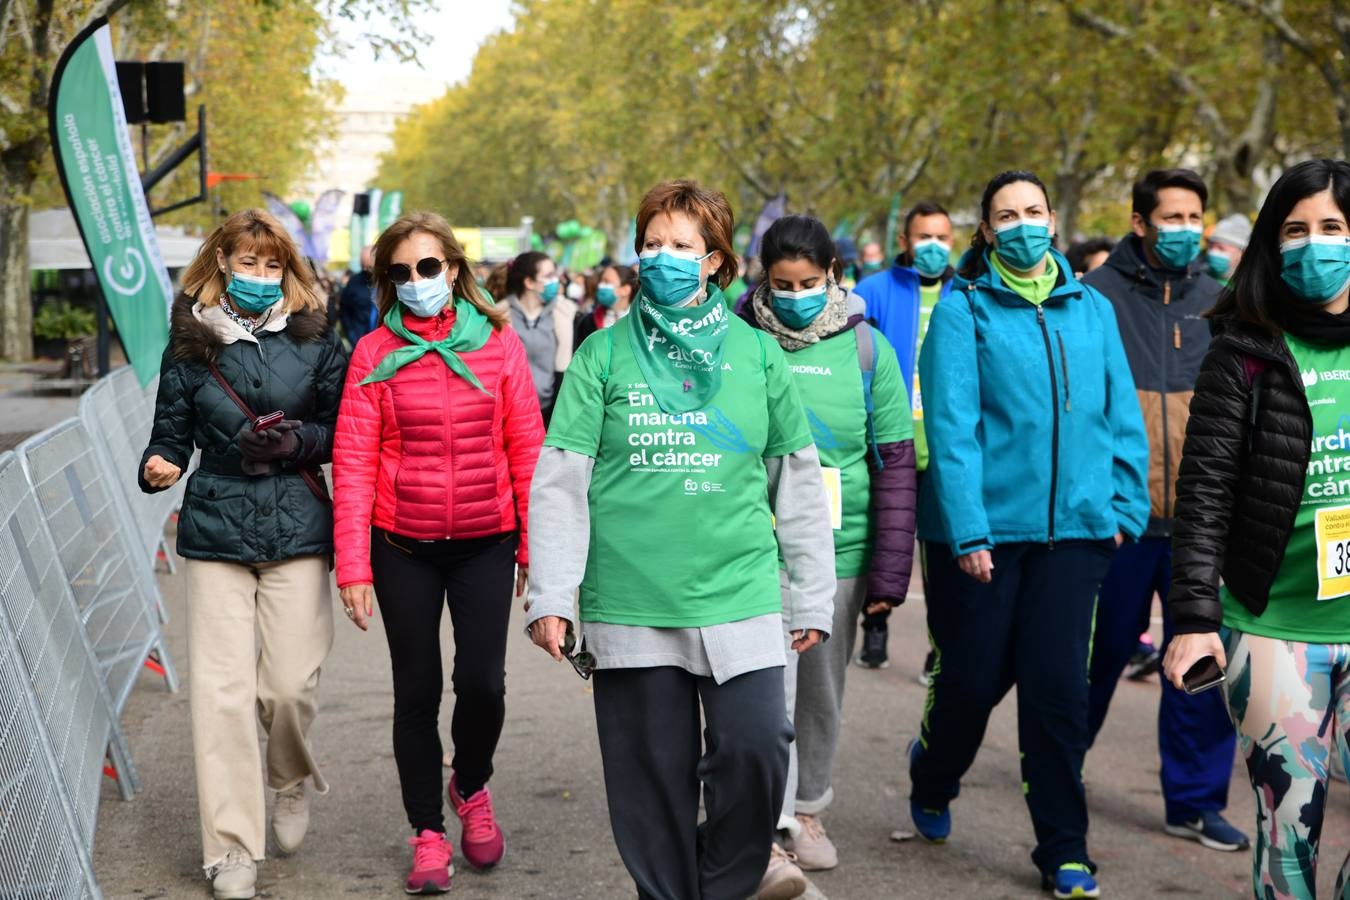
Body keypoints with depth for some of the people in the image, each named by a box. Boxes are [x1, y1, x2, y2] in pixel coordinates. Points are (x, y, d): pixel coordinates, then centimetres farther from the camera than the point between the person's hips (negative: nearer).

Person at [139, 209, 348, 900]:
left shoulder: (314, 337, 5)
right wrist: (159, 467, -14)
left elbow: (344, 431, 7)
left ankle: (292, 782, 31)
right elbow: (172, 429, 8)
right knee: (221, 687, -5)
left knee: (290, 682, -4)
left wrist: (298, 440, -13)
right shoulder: (189, 341, 7)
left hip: (297, 530, 0)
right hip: (215, 530, 0)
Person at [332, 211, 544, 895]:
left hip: (485, 543, 0)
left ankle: (471, 788, 26)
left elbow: (527, 449, 1)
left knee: (483, 683, -6)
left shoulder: (498, 343, -1)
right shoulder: (375, 352, -2)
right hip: (404, 548, 0)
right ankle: (428, 834, 23)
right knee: (416, 692, 6)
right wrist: (353, 566, -9)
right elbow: (353, 463, -5)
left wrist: (535, 547, 0)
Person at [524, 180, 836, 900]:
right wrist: (550, 596, -6)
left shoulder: (757, 354, 7)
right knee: (652, 773, 6)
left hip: (739, 598, 1)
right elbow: (560, 481, 0)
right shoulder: (604, 354, 3)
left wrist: (812, 596, 8)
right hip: (629, 603, 0)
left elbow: (798, 482, 10)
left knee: (756, 748, -7)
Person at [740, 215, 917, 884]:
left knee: (821, 691, 13)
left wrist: (890, 574, -2)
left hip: (840, 551, 2)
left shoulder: (867, 349, -1)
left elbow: (895, 465, 1)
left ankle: (807, 810, 30)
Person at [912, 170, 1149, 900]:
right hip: (985, 527, -2)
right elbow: (950, 426, -10)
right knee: (973, 679, 8)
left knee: (1058, 686, 2)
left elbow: (1122, 417, 10)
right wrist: (967, 529, -16)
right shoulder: (964, 308, -3)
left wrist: (1125, 505, 2)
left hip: (1074, 528, 2)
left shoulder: (1091, 309, 8)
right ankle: (931, 783, 39)